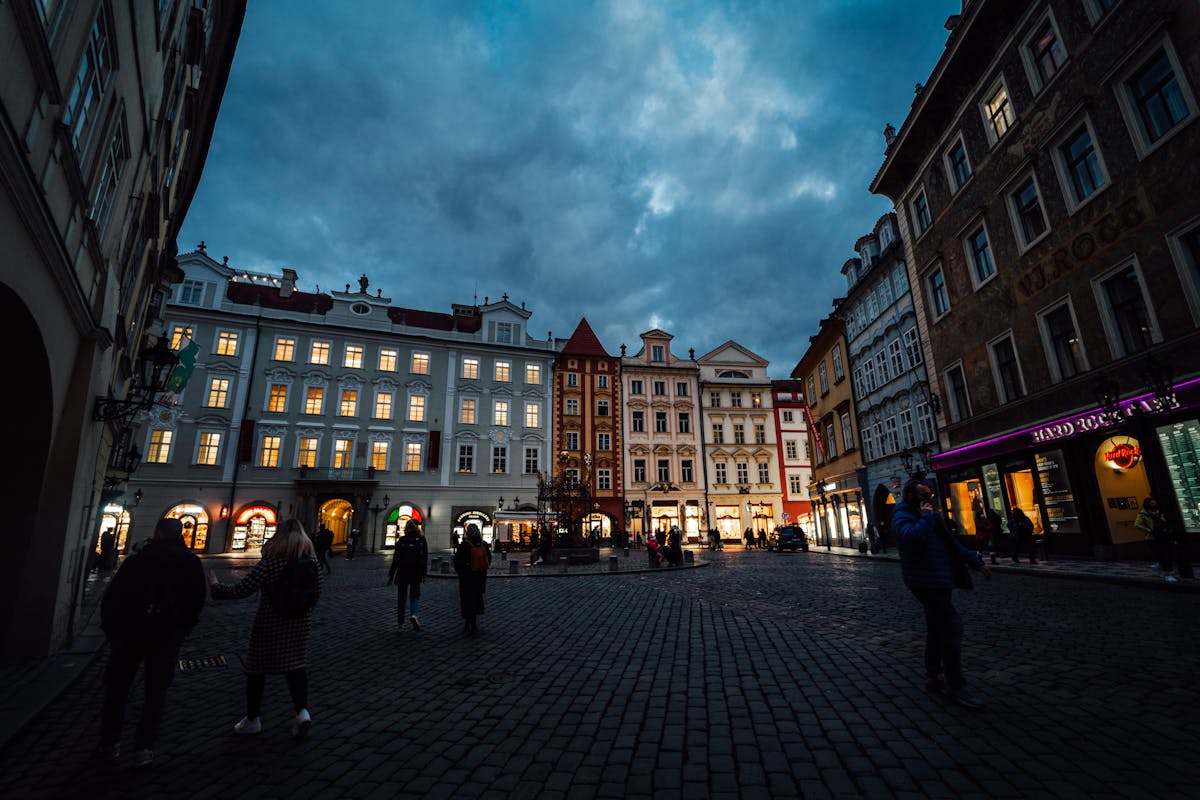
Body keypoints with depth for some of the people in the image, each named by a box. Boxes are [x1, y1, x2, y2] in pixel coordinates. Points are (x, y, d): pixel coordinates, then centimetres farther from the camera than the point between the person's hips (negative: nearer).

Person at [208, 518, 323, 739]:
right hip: (301, 621, 4)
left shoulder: (271, 562, -19)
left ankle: (252, 719, 27)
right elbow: (318, 585, 6)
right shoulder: (311, 560, -5)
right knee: (296, 664, 14)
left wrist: (215, 587, -5)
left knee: (257, 667, 15)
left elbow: (242, 589, -20)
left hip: (270, 623, -4)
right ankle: (302, 711, 1)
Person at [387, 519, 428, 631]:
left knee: (401, 597, 10)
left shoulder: (402, 540, -2)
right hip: (416, 573, 0)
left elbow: (396, 558, -2)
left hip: (402, 572, 0)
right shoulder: (421, 539, 0)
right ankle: (414, 614, -14)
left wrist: (391, 575, 3)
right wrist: (424, 574, 8)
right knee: (415, 595, 12)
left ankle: (400, 622, 11)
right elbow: (425, 558, 1)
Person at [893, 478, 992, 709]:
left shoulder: (931, 516, 19)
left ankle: (933, 676, 27)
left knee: (937, 629, 16)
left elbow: (952, 543, 23)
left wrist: (976, 562, 18)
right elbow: (912, 536, -35)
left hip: (939, 582, 10)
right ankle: (955, 686, -4)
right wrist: (925, 517, -22)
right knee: (951, 627, -11)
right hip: (926, 582, -10)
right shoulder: (903, 517, -13)